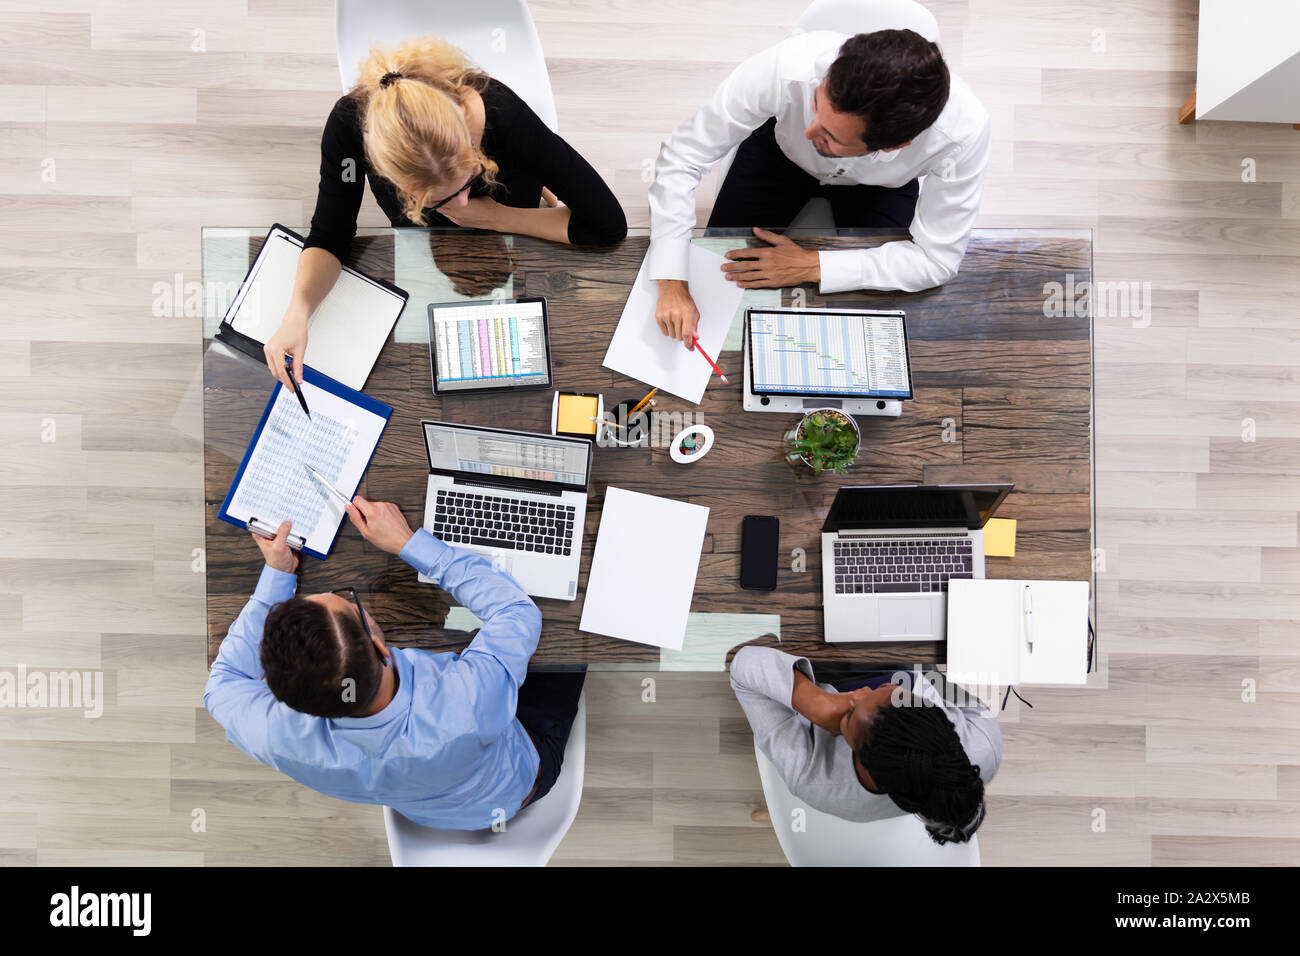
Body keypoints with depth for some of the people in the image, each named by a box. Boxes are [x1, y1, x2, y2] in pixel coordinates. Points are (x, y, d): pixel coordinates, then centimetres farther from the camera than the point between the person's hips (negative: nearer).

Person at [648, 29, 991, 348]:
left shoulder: (964, 130, -39)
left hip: (880, 184, 0)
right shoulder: (787, 67, -41)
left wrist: (812, 267, -33)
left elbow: (937, 259, -27)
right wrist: (672, 285, -41)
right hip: (780, 150, 1)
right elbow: (682, 155, -33)